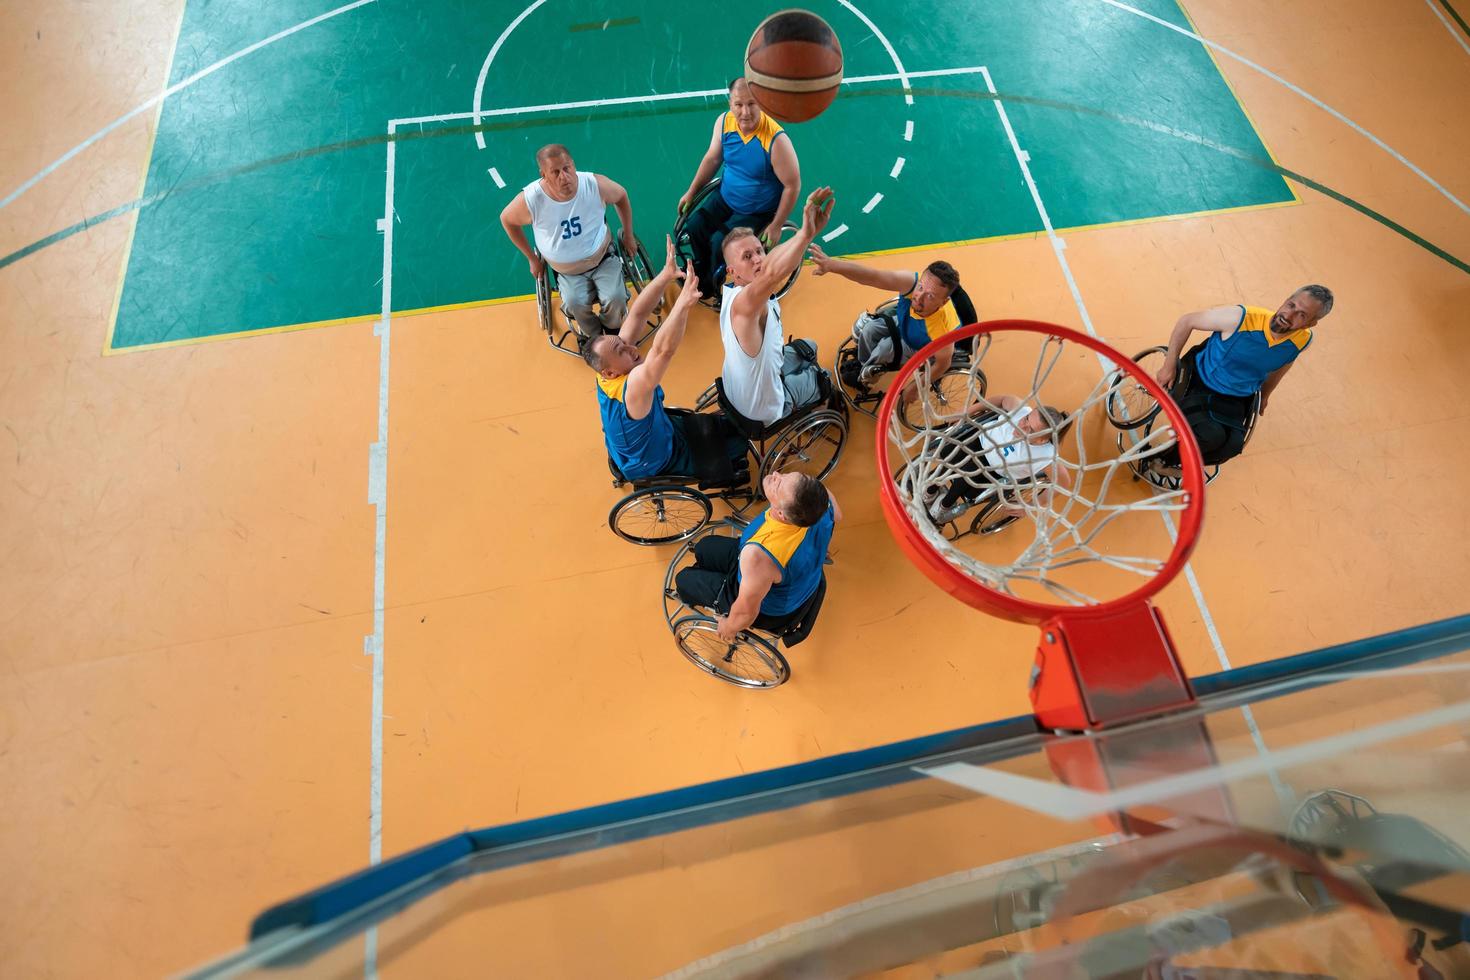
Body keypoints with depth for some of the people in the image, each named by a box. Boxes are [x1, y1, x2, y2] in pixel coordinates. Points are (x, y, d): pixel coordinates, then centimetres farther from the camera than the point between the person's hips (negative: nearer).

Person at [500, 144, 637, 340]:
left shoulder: (595, 184, -23)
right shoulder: (530, 199, -24)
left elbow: (621, 196, 1)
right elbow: (507, 219, -2)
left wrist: (628, 235, 8)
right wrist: (532, 258, 2)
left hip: (603, 260, 1)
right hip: (568, 272, 0)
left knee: (616, 299, -22)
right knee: (575, 304, -27)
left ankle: (612, 330, 14)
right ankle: (592, 335, 8)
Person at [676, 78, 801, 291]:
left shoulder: (776, 139, -29)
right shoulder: (724, 121, -13)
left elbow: (792, 186, -20)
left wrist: (776, 227, -17)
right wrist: (691, 192, 10)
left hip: (758, 212, -5)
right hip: (725, 198, 6)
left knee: (720, 243, -17)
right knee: (694, 228, -6)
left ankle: (715, 284, 16)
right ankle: (702, 276, 23)